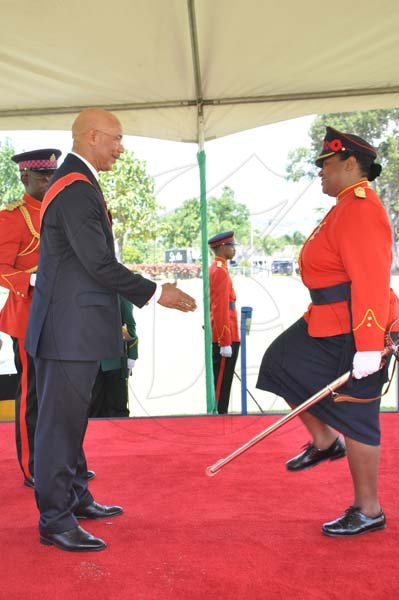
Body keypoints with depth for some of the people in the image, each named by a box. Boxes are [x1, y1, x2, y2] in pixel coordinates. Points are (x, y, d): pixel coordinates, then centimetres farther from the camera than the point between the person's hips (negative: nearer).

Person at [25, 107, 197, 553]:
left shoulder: (73, 183, 16)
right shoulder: (77, 189, -17)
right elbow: (99, 263, -21)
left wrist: (117, 311, 22)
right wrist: (156, 293, -13)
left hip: (72, 323, 11)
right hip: (70, 327, -11)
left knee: (70, 415, 18)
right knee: (60, 419, -3)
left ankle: (74, 497, 31)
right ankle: (55, 520, 7)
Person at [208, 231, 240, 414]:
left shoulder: (214, 269, 16)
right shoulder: (220, 271, -15)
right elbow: (221, 309, -21)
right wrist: (226, 342, -21)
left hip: (219, 337, 10)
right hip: (225, 338, -10)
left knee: (220, 382, 14)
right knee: (221, 383, -5)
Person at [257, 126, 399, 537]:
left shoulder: (360, 209, -20)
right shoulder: (347, 206, 13)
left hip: (355, 332, -10)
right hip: (328, 323, 10)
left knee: (354, 418, 0)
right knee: (281, 365, 11)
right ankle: (324, 442, 24)